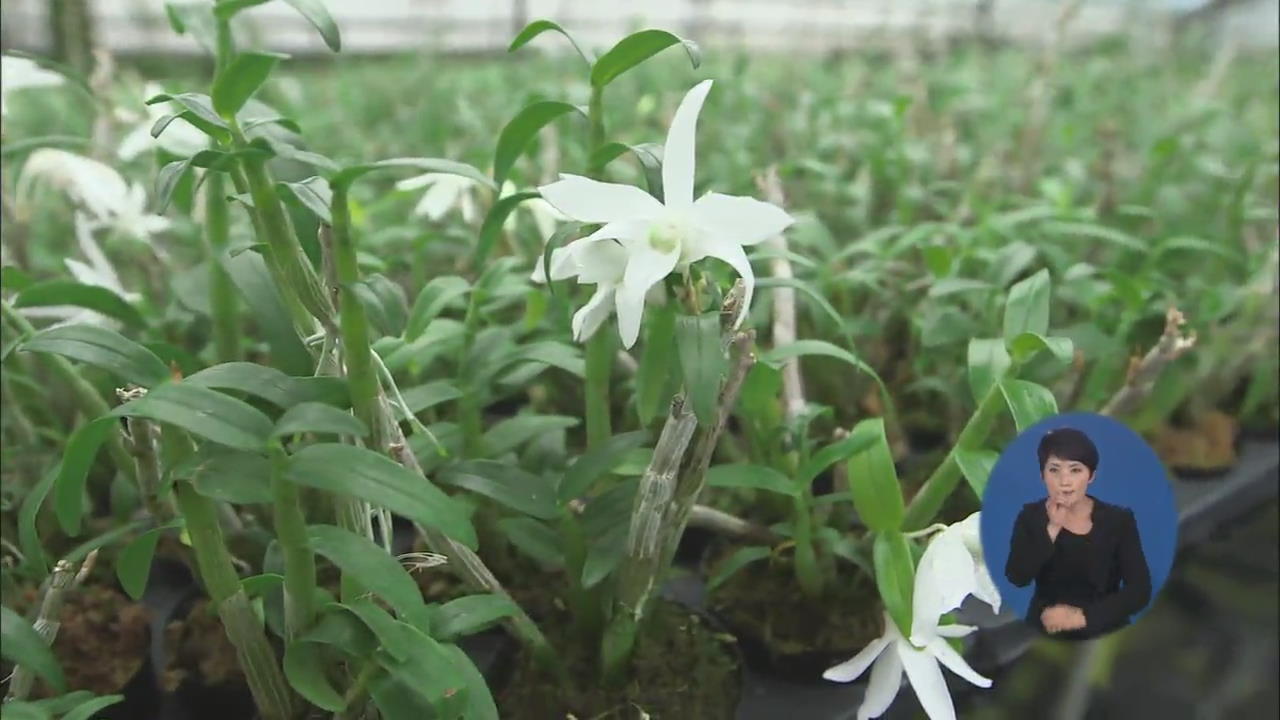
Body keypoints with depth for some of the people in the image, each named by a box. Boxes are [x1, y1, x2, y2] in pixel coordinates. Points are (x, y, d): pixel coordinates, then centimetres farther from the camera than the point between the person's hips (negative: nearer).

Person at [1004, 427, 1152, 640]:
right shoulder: (1031, 516, 1)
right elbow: (1017, 578, -11)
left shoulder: (1118, 520, -1)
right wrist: (1051, 529, -17)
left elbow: (1140, 591, -6)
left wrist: (1083, 616, -13)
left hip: (1104, 632, 0)